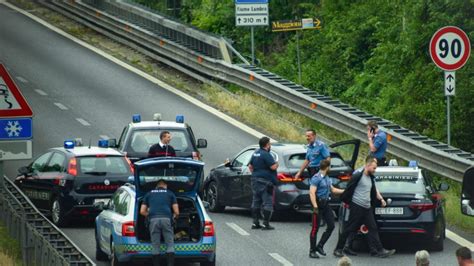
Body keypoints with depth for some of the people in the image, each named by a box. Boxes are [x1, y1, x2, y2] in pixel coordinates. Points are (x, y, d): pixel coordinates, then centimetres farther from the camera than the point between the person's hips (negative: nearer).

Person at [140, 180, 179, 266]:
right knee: (170, 245, 3)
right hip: (166, 219, -1)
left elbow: (142, 211, 19)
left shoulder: (149, 194, 23)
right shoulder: (170, 193, 20)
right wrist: (174, 217, 37)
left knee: (155, 246, 6)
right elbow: (176, 212, 15)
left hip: (153, 220, 1)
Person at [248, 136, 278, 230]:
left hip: (255, 180, 9)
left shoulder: (255, 153, 12)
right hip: (265, 182, -9)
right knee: (267, 203, -4)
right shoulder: (266, 155, -16)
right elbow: (273, 167, -21)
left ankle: (255, 223, 15)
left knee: (256, 202, 13)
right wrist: (276, 164, -1)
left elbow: (250, 166, 20)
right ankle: (266, 224, -7)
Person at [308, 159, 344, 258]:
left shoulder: (327, 178, 14)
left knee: (331, 226, 5)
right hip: (319, 204, -9)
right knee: (315, 228, -3)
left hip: (326, 204, 9)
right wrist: (315, 207, -27)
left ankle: (320, 246, 15)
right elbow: (312, 193, -20)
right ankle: (312, 251, 2)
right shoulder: (316, 178, -14)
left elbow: (333, 189, 28)